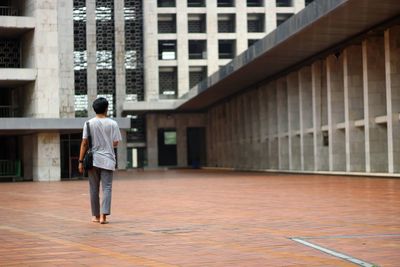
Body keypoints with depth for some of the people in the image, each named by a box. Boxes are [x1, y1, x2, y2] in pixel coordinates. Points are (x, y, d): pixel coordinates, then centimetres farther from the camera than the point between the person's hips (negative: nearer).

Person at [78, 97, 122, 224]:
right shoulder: (112, 124, -2)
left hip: (93, 160, 1)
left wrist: (81, 161, 0)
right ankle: (103, 215, -12)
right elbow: (115, 143, -2)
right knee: (107, 188, 0)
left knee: (94, 189, 11)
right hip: (108, 161, -1)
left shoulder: (89, 123, -1)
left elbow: (84, 143, -4)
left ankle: (95, 215, 19)